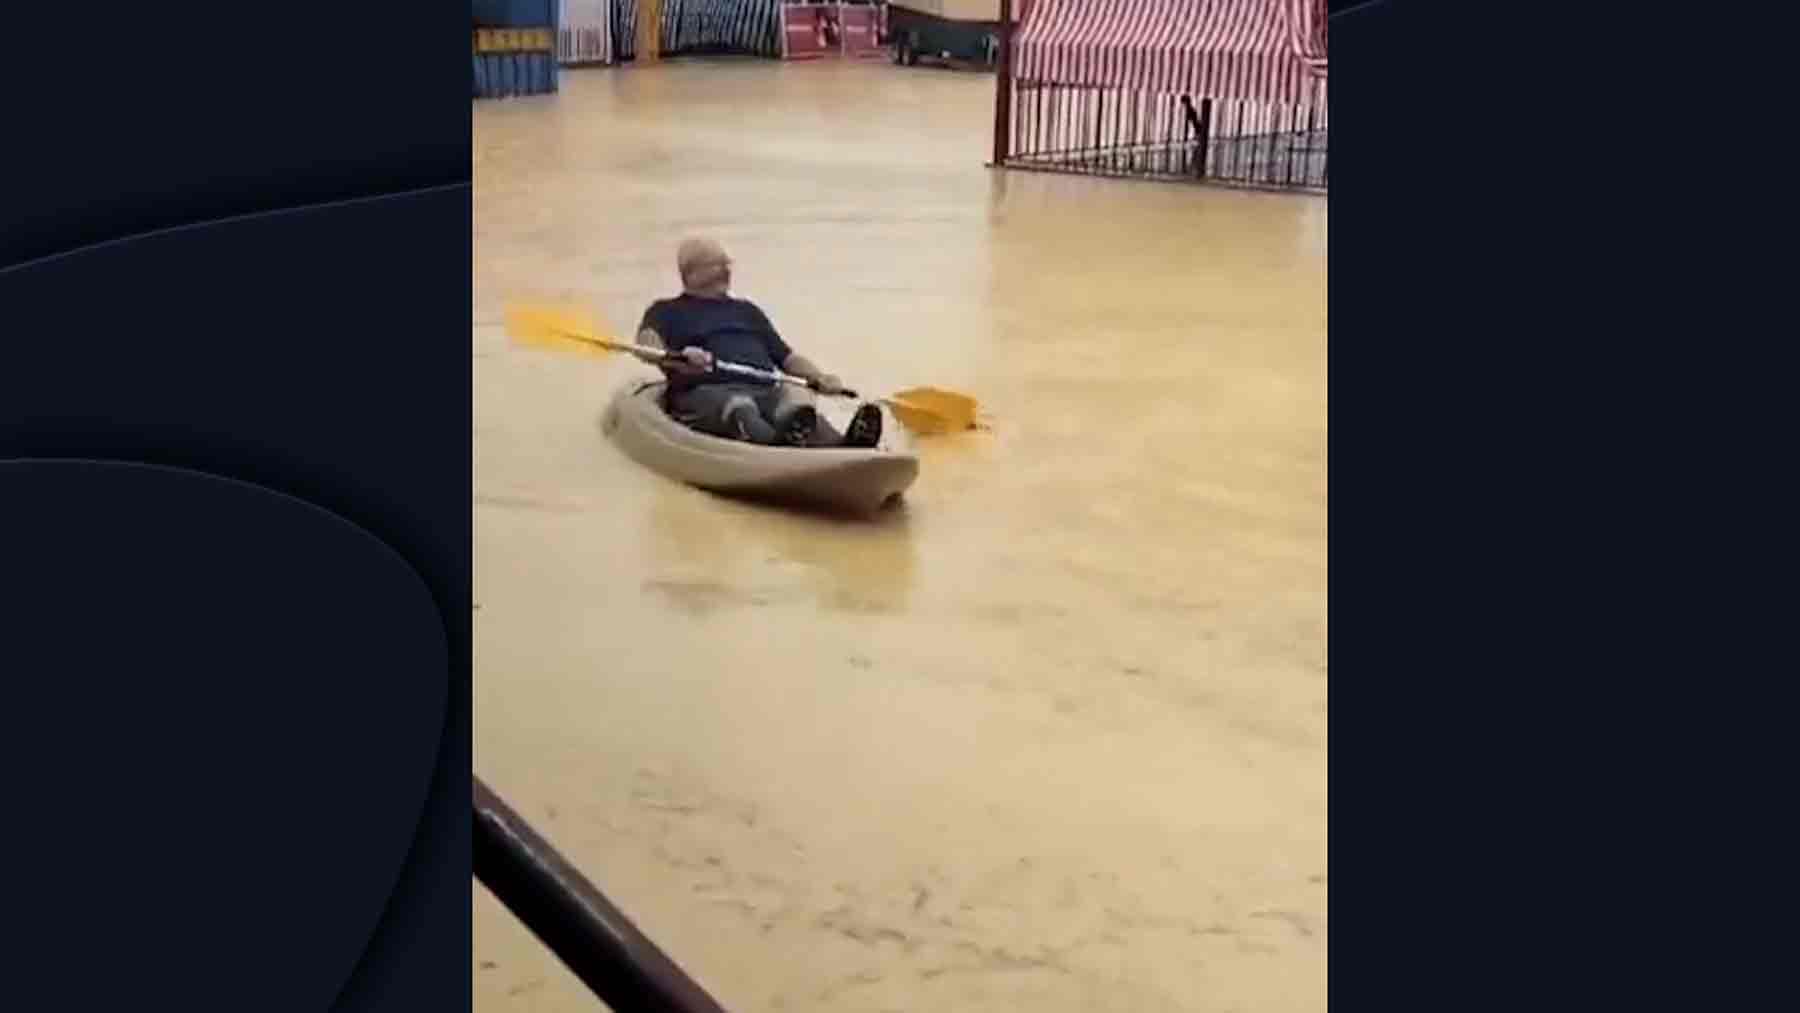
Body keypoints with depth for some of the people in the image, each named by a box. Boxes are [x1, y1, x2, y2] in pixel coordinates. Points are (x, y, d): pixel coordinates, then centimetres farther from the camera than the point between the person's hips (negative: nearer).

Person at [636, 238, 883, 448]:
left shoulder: (747, 311, 35)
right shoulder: (667, 312, 20)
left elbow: (786, 356, 29)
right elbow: (647, 342, -2)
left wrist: (819, 378, 9)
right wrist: (678, 358, -25)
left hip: (765, 391, 4)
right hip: (706, 392, -4)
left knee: (796, 397, -32)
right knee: (740, 407, -39)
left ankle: (838, 446, -63)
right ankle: (780, 444, -73)